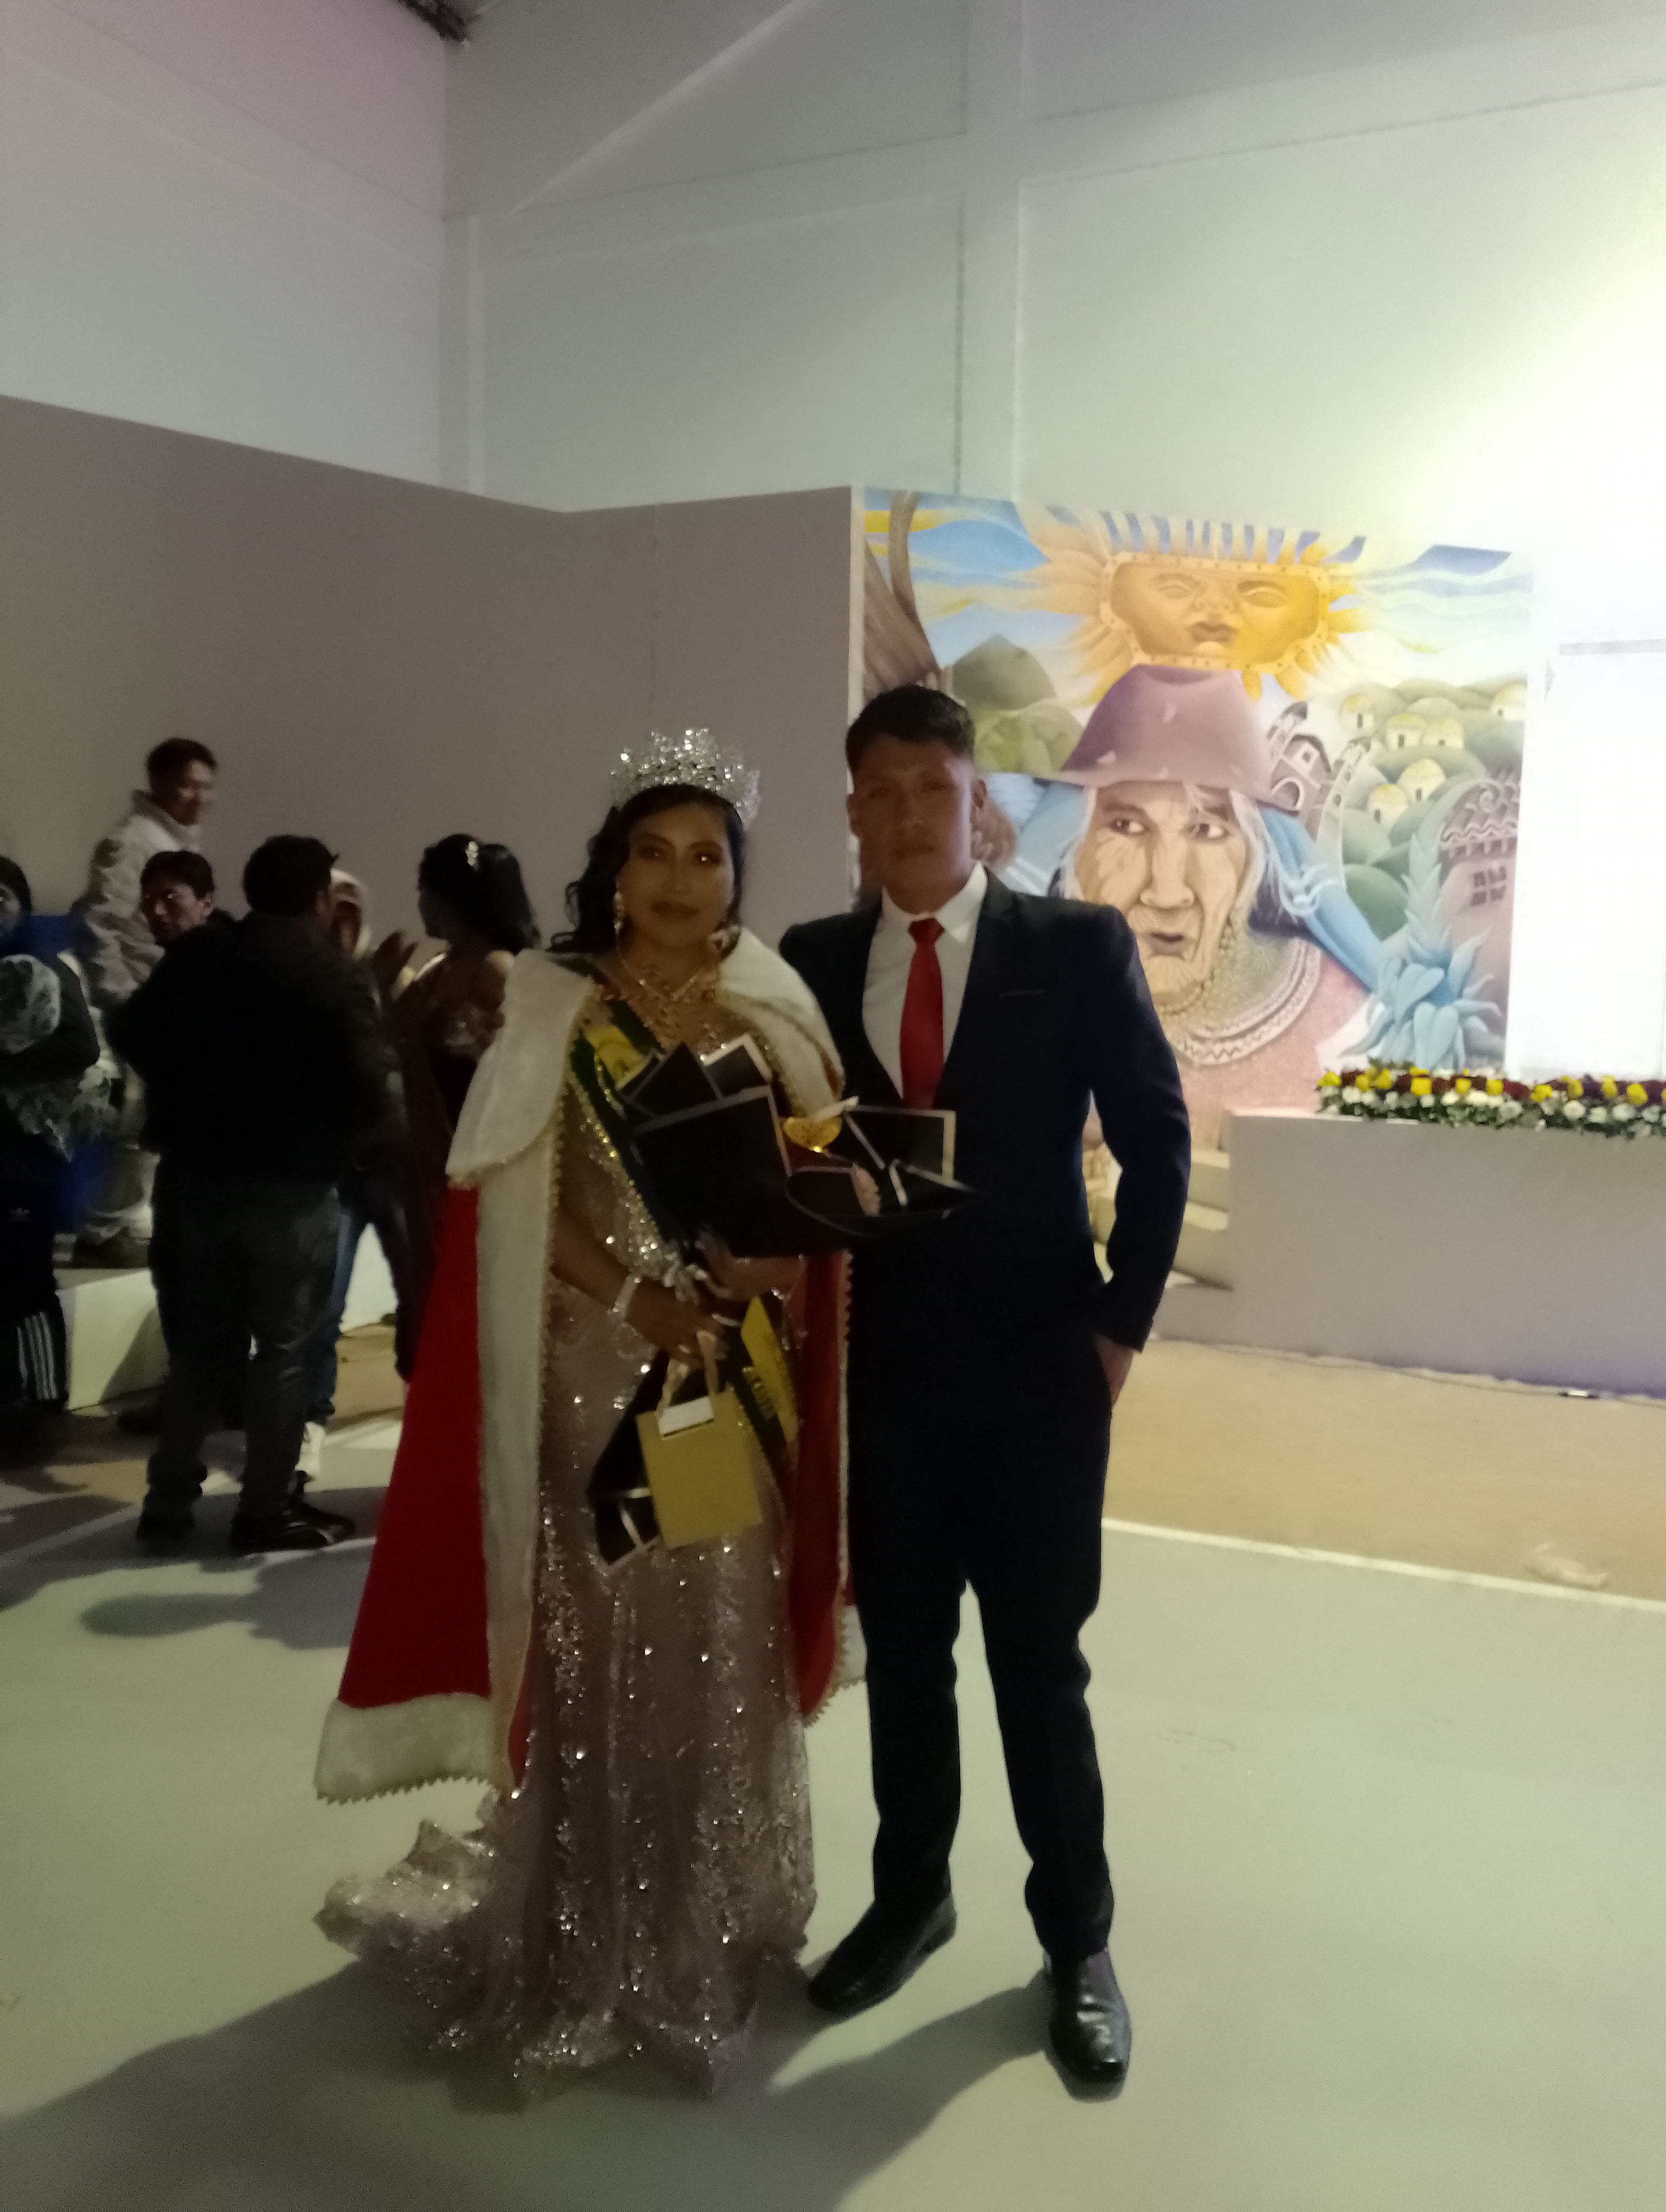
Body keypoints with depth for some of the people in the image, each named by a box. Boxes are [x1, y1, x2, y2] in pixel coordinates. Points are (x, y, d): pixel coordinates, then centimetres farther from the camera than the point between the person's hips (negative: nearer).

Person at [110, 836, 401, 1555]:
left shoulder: (195, 956, 3)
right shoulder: (334, 977, -14)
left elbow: (129, 1033, 11)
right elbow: (370, 1091, -21)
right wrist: (340, 1141, -1)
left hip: (200, 1175, 5)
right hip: (293, 1185, -5)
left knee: (200, 1338, 16)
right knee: (284, 1347, 6)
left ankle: (168, 1503, 20)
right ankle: (267, 1509, 11)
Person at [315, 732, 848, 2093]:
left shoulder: (773, 1014, 6)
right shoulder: (559, 1010, -4)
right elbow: (515, 1202, -9)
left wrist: (778, 1247, -14)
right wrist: (635, 1293, -22)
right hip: (598, 1371, -3)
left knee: (725, 1646, 13)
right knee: (599, 1649, 4)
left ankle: (710, 1920, 33)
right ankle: (586, 1942, 23)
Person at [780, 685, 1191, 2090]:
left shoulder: (1079, 947, -5)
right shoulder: (814, 962, 3)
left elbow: (1158, 1141, -2)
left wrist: (1123, 1323, -6)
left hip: (1040, 1364, -2)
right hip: (885, 1364, 3)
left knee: (1040, 1661, 7)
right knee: (903, 1650, 14)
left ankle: (1078, 1939, 27)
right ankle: (911, 1897, 35)